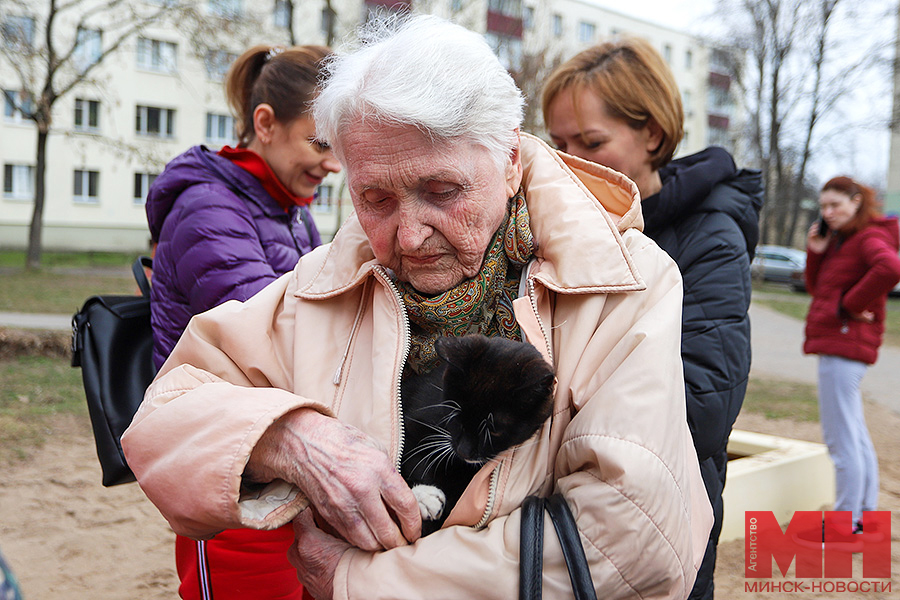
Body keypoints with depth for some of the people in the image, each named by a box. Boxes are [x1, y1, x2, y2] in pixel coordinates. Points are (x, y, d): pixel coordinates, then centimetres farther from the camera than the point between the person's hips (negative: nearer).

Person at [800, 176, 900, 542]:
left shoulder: (869, 237, -11)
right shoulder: (839, 239, 17)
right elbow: (818, 289, 20)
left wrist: (851, 303, -22)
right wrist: (815, 253, 5)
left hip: (846, 344, -11)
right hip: (835, 344, 11)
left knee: (841, 439, -7)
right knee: (855, 436, 17)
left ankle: (845, 524, 0)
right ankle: (865, 515, 27)